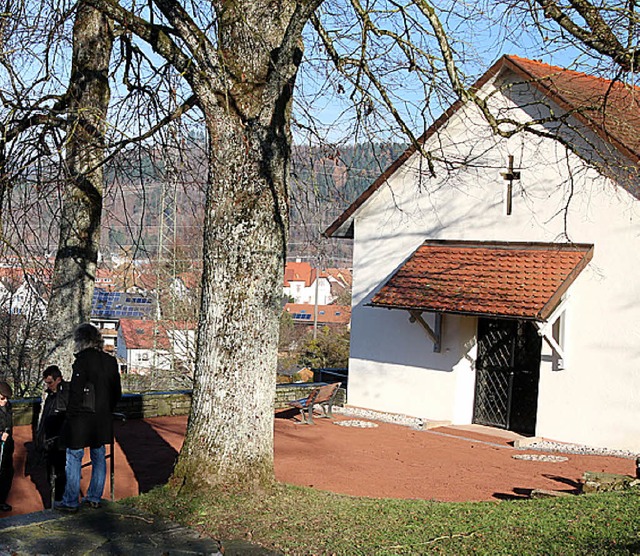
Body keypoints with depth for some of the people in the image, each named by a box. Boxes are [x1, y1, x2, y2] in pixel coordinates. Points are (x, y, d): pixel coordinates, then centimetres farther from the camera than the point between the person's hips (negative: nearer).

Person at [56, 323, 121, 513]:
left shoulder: (83, 360, -14)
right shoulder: (110, 361, 6)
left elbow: (76, 392, -16)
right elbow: (117, 392, 11)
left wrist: (70, 416, -8)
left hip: (81, 419, -6)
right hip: (103, 419, 6)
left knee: (74, 459, 2)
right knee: (98, 458, 14)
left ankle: (70, 502, 5)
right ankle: (94, 498, 20)